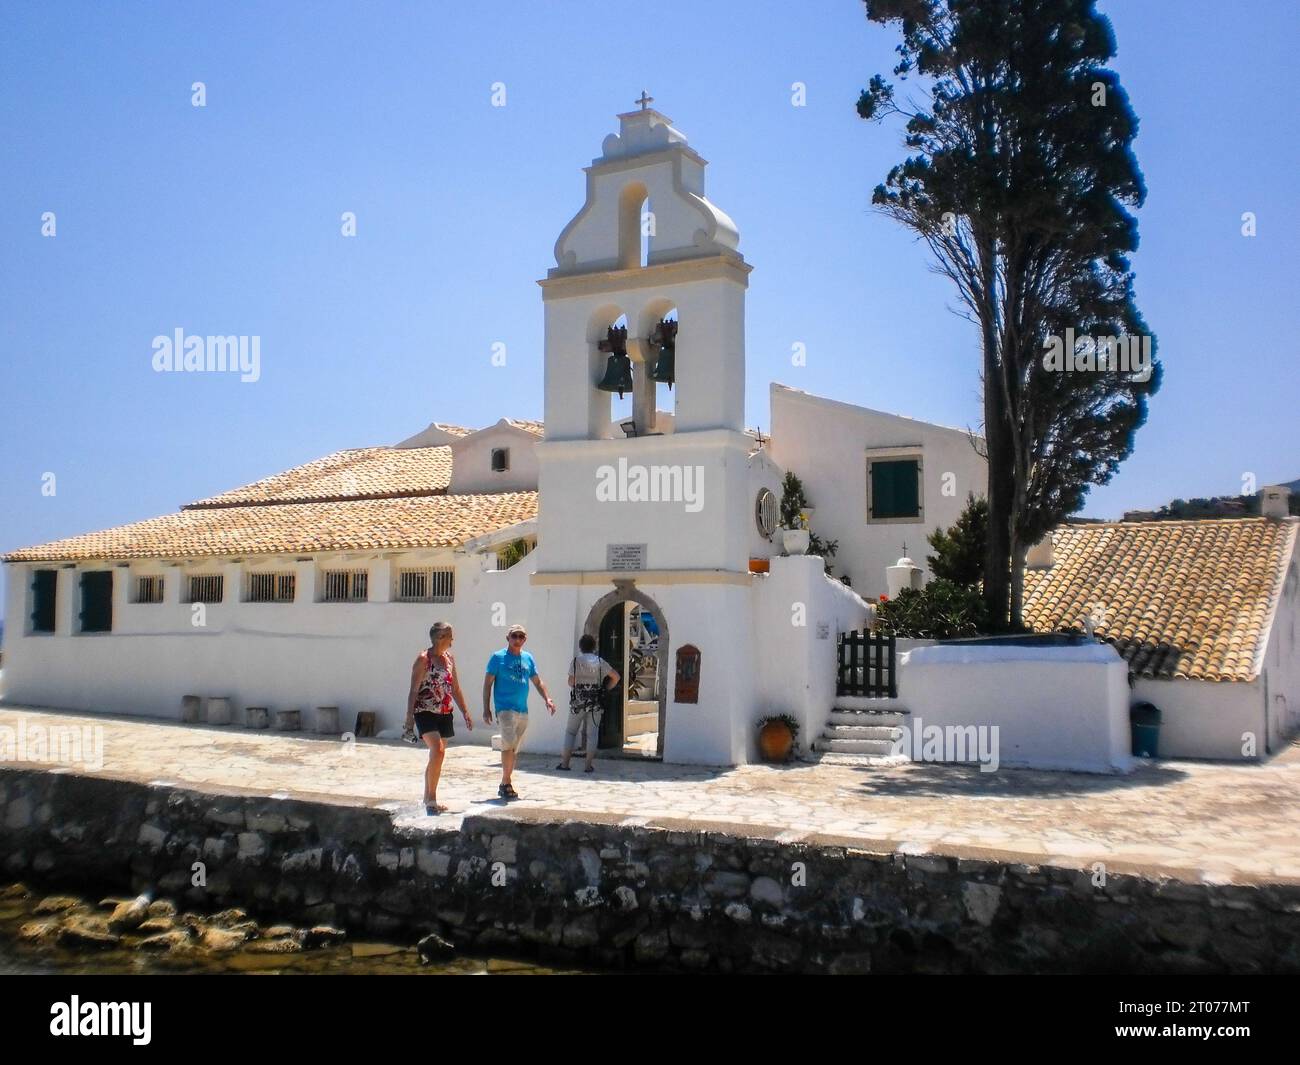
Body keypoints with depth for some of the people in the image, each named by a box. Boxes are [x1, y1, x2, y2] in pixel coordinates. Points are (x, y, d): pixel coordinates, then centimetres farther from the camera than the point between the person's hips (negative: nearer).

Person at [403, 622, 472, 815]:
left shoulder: (449, 658, 11)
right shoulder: (423, 659, -9)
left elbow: (455, 688, 19)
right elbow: (413, 690, -11)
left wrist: (465, 713, 17)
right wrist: (409, 718, -16)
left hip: (444, 713, 7)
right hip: (426, 712, -7)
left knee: (437, 755, 12)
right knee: (438, 751, -20)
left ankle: (428, 798, 25)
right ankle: (432, 798, -13)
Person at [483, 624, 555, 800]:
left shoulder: (528, 658, 13)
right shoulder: (498, 657, -1)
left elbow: (538, 681, 20)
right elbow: (488, 683, -1)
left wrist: (547, 698, 5)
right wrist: (486, 709, -7)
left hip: (523, 710, 6)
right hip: (505, 708, -6)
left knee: (514, 749, 10)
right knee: (509, 745, -17)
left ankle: (504, 785, 20)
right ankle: (506, 784, -7)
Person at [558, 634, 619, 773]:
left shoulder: (576, 661, -3)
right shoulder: (600, 662, 3)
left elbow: (571, 682, -7)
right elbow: (616, 677, 1)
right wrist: (606, 690, 10)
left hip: (578, 702, -1)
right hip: (595, 703, 1)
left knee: (570, 731, 9)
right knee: (592, 734, 5)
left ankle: (565, 763, 7)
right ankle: (589, 765, 3)